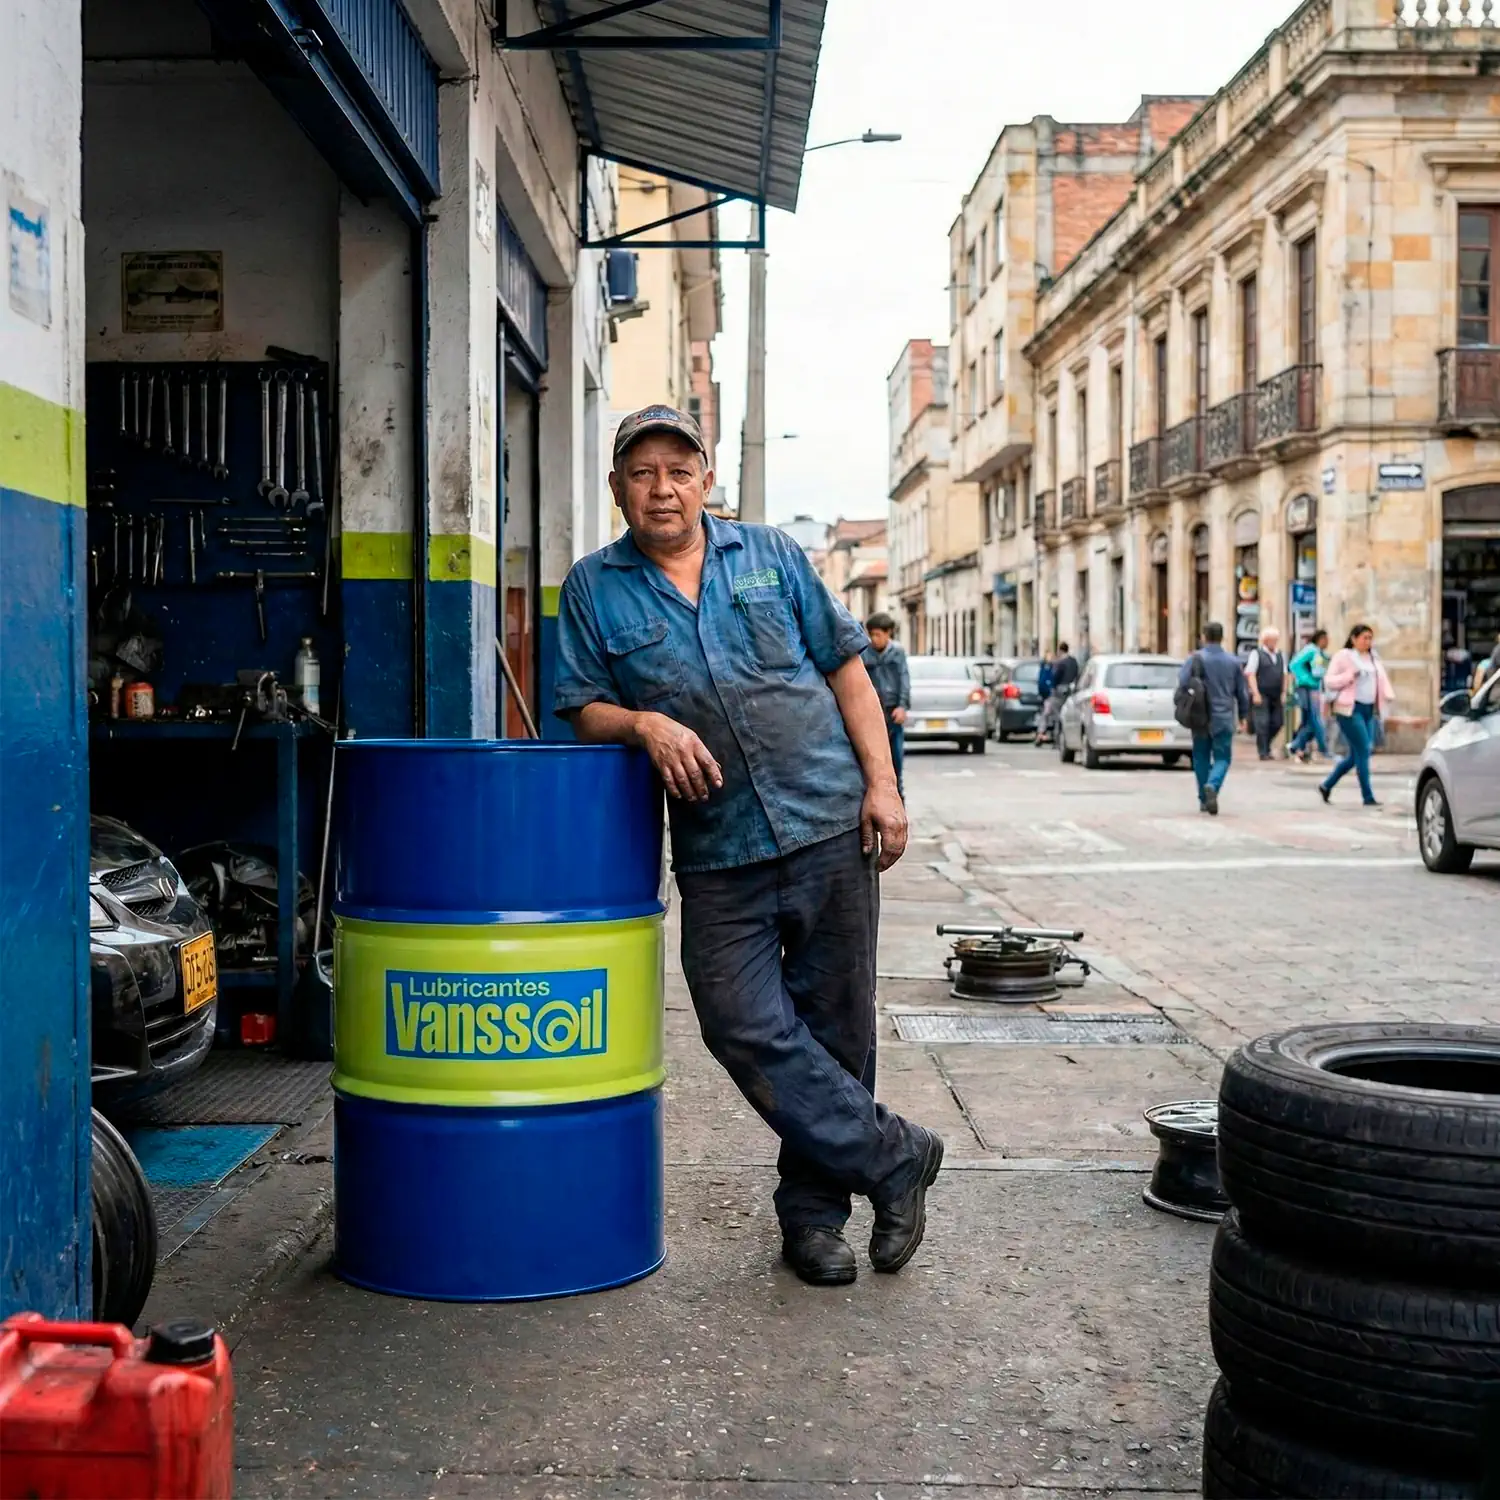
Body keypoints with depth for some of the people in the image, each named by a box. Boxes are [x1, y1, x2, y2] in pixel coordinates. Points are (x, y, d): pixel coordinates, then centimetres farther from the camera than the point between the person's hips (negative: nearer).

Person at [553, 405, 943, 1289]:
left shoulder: (771, 555, 9)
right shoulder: (594, 588, 8)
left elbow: (847, 670, 10)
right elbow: (584, 711, 5)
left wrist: (882, 785, 0)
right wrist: (646, 724, -17)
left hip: (829, 826, 0)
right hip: (718, 852, 0)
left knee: (835, 1026, 5)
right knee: (749, 1030, -8)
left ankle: (814, 1209, 21)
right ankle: (893, 1157, 10)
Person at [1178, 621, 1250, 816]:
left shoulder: (1196, 658, -6)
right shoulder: (1233, 661, 3)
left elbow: (1182, 683, -15)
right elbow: (1242, 692, 9)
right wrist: (1243, 715, 22)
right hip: (1224, 718, 1)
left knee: (1201, 757, 13)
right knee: (1222, 758, 5)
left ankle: (1204, 799, 15)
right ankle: (1212, 786, -23)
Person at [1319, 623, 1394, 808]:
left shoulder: (1374, 658, 17)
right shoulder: (1343, 656, -2)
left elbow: (1382, 680, 12)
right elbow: (1329, 681, -5)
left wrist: (1388, 695, -7)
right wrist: (1350, 675, -18)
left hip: (1369, 710, 7)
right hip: (1350, 709, -7)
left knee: (1355, 755, 9)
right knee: (1363, 751, -11)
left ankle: (1326, 785, 24)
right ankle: (1368, 797, -6)